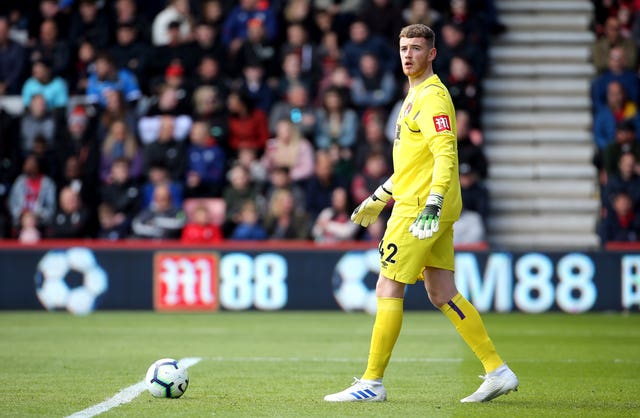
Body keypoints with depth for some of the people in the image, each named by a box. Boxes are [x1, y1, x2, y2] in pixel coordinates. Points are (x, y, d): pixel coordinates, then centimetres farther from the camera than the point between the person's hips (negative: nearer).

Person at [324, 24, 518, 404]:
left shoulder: (432, 97, -13)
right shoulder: (416, 95, 19)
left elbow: (446, 155, -23)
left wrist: (432, 205, -31)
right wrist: (379, 198, 29)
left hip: (420, 207, -10)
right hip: (424, 206, 10)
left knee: (388, 289, -5)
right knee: (442, 294, 8)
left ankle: (373, 383, -1)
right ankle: (498, 371, 7)